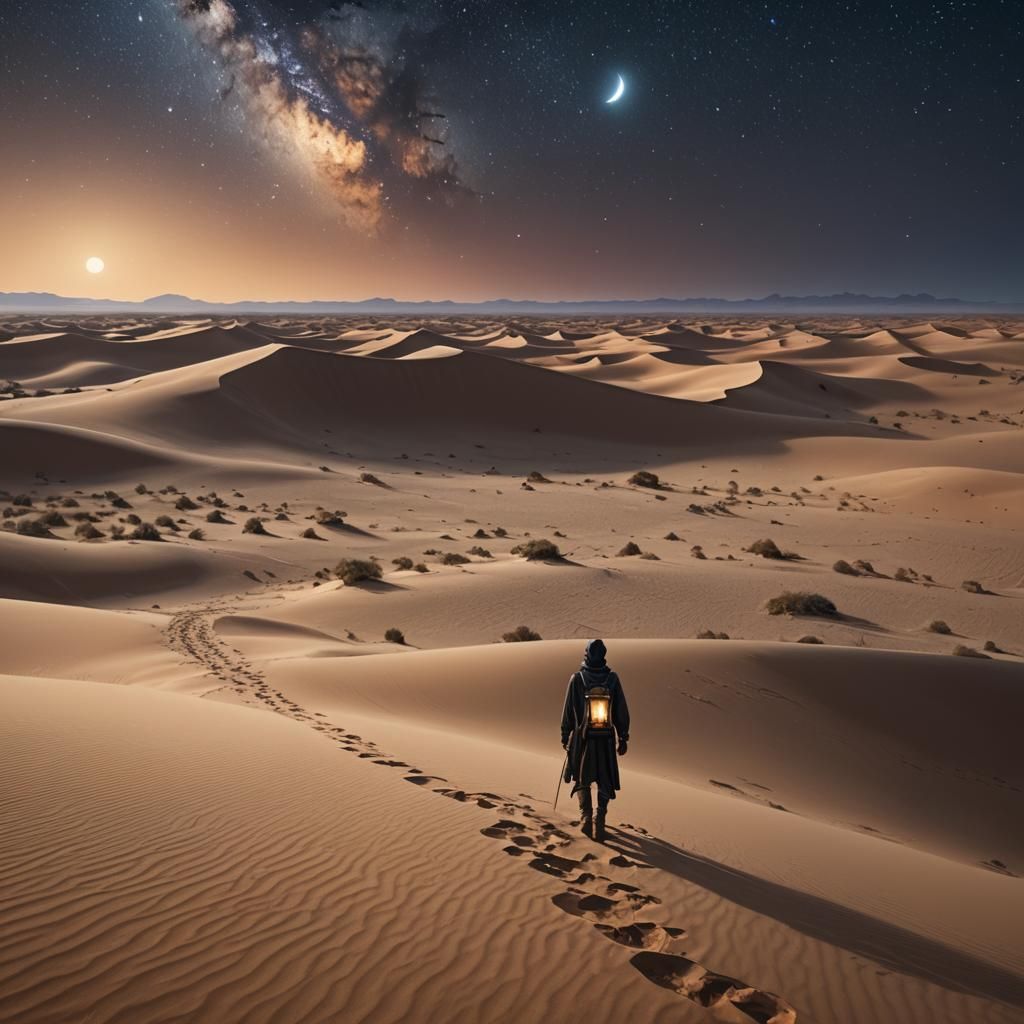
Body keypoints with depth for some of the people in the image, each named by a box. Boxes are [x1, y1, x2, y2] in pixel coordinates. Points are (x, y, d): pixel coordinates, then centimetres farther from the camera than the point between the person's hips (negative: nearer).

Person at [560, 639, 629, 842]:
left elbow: (568, 710, -4)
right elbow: (621, 712, -1)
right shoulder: (612, 678, -5)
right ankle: (600, 817, -3)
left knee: (583, 778, 17)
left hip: (582, 737, 0)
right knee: (605, 781, 13)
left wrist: (565, 735, 7)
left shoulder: (577, 678, -8)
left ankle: (586, 815, 2)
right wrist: (623, 738, 8)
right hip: (606, 739, 1)